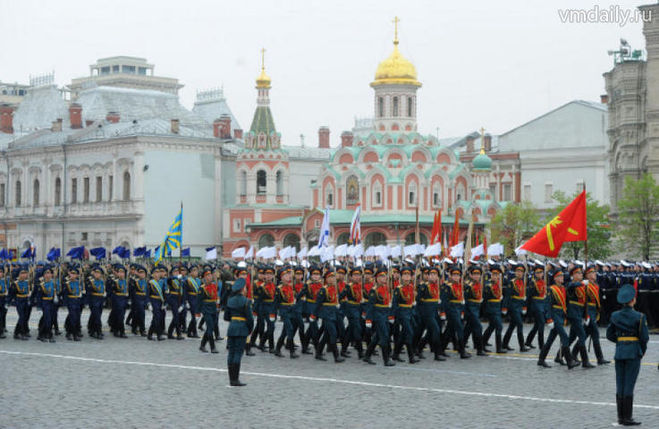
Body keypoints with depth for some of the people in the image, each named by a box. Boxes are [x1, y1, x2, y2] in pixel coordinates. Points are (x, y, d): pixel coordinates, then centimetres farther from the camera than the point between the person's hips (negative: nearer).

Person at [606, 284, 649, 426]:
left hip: (619, 352, 5)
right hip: (633, 353, -5)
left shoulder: (615, 316, 3)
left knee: (620, 385, 9)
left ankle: (621, 416, 13)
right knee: (629, 385, -3)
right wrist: (643, 350, 7)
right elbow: (644, 337, -9)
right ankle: (627, 418, -2)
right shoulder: (639, 317, -11)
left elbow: (609, 335, 8)